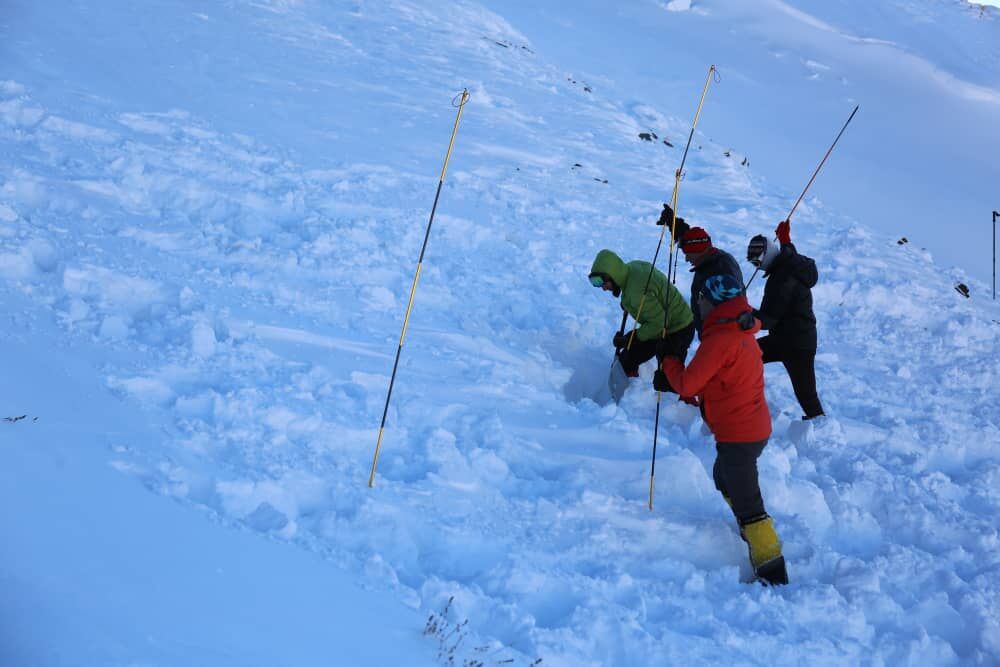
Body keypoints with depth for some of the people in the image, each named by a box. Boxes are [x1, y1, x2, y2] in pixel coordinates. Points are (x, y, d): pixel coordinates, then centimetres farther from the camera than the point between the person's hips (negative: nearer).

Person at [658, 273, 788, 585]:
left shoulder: (719, 340, -23)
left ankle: (772, 571, -4)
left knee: (747, 504, -6)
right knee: (724, 478, 30)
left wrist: (668, 359, 0)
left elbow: (687, 384, -17)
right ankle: (753, 534, 43)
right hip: (754, 426, 10)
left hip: (737, 434, -10)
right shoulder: (742, 332, 8)